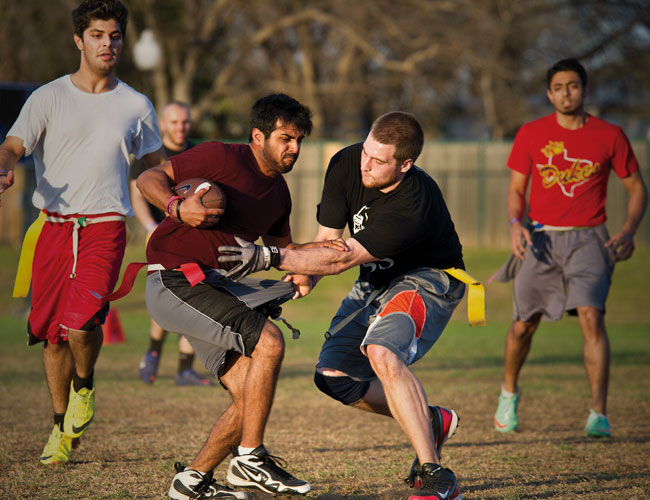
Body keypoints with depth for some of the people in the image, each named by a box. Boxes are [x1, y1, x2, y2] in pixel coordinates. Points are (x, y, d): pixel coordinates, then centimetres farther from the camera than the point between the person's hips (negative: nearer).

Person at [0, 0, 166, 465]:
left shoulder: (136, 106, 10)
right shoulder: (48, 98, 5)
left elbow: (157, 162, 24)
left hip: (106, 226, -1)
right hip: (54, 227, 1)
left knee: (81, 322, -21)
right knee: (52, 334, 5)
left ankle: (84, 387, 11)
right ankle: (62, 426, 25)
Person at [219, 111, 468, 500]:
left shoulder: (414, 205, -36)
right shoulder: (346, 165, -16)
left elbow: (342, 258, -36)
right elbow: (329, 238, -4)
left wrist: (269, 257, -39)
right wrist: (305, 277, -22)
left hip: (427, 280, -8)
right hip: (376, 281, 8)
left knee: (382, 353, -34)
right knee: (333, 376, 1)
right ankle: (431, 422, 21)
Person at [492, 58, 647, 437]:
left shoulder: (609, 135, 1)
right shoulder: (531, 134, 4)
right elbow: (517, 189, 10)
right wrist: (515, 224, -10)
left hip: (587, 239, -2)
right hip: (540, 238, 2)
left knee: (591, 316, -20)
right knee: (524, 324, 5)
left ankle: (599, 413, -17)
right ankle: (510, 391, 36)